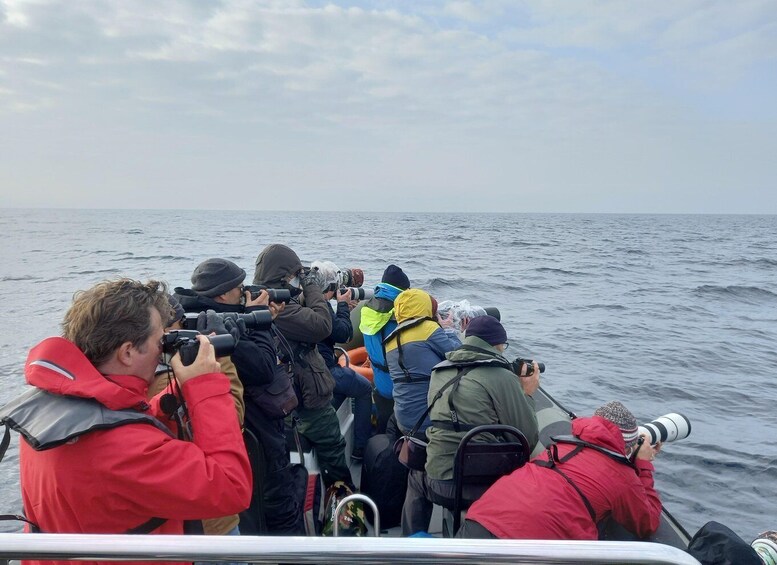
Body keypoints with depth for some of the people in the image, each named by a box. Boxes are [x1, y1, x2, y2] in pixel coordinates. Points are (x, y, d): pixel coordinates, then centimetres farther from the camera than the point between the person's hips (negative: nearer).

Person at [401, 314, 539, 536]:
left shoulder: (438, 371, 6)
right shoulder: (503, 377, -11)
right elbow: (529, 439, -10)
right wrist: (527, 394, 5)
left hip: (439, 487, 4)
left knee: (416, 477, 37)